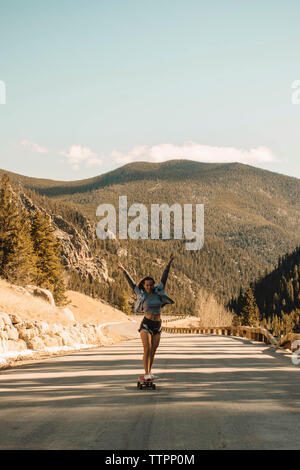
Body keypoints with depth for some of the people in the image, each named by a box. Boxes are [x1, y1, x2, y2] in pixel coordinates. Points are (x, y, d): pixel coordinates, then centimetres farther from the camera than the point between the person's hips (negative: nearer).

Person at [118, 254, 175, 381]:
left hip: (157, 326, 4)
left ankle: (149, 373, 19)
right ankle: (146, 374, -17)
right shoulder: (142, 294, -2)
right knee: (147, 349, -16)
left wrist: (169, 263, 0)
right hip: (146, 325, -4)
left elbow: (164, 278, 4)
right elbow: (131, 282, 3)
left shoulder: (158, 292, 5)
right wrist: (123, 270, 5)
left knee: (153, 351, 8)